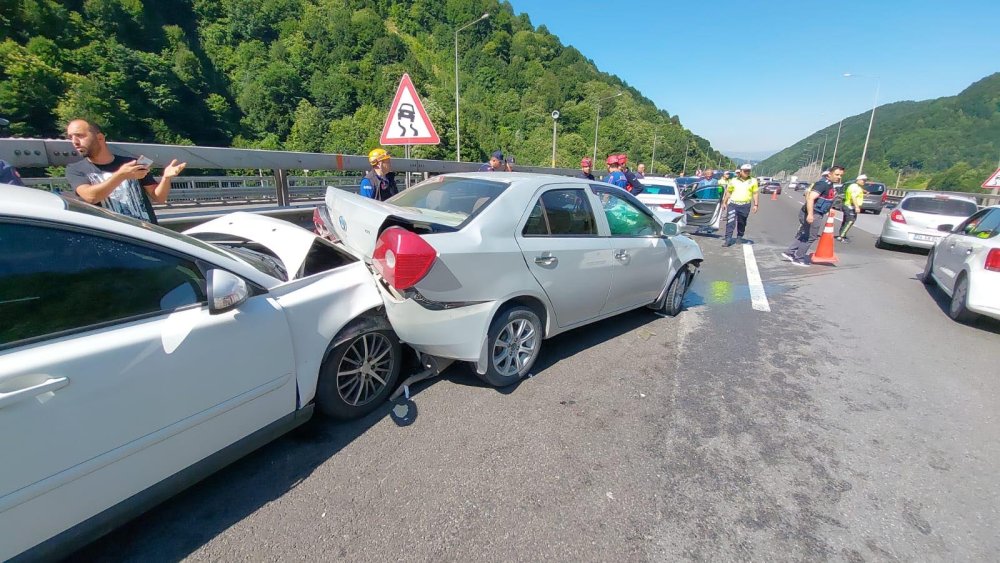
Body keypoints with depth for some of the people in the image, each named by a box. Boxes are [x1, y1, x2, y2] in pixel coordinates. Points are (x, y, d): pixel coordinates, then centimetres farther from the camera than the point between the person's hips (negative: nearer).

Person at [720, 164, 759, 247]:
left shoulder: (753, 181, 8)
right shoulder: (733, 181, 8)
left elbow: (755, 194, 7)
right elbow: (728, 192, 14)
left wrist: (756, 204, 0)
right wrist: (724, 202, 10)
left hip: (745, 205, 1)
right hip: (733, 204, -1)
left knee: (742, 223, 10)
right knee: (730, 222, -11)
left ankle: (739, 237, 26)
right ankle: (728, 240, -12)